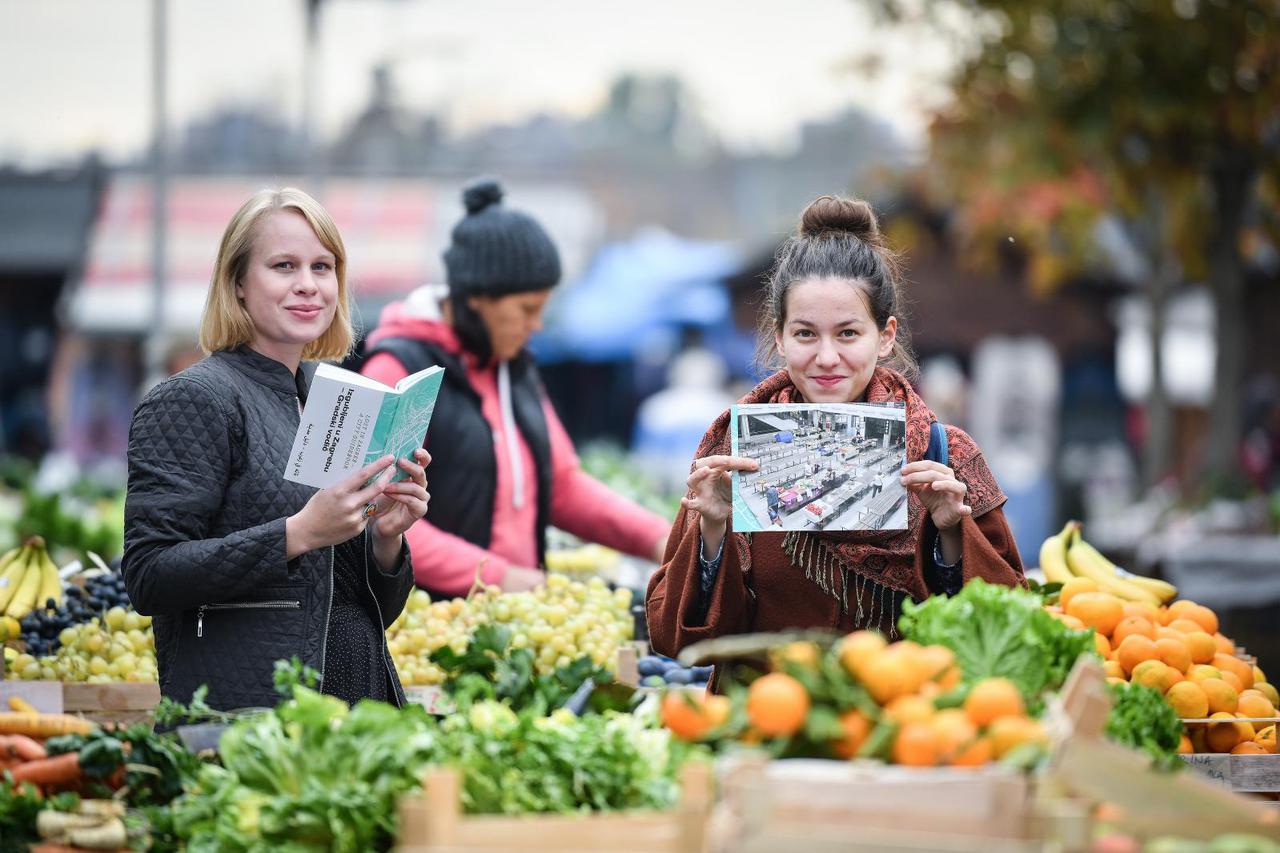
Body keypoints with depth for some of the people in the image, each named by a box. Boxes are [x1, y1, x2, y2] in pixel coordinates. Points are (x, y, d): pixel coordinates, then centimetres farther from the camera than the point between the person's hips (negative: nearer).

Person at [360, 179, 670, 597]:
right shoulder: (398, 370, -6)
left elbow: (564, 484, 24)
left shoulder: (516, 369, 18)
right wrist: (495, 576, -16)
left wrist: (654, 538, 9)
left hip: (522, 608, 7)